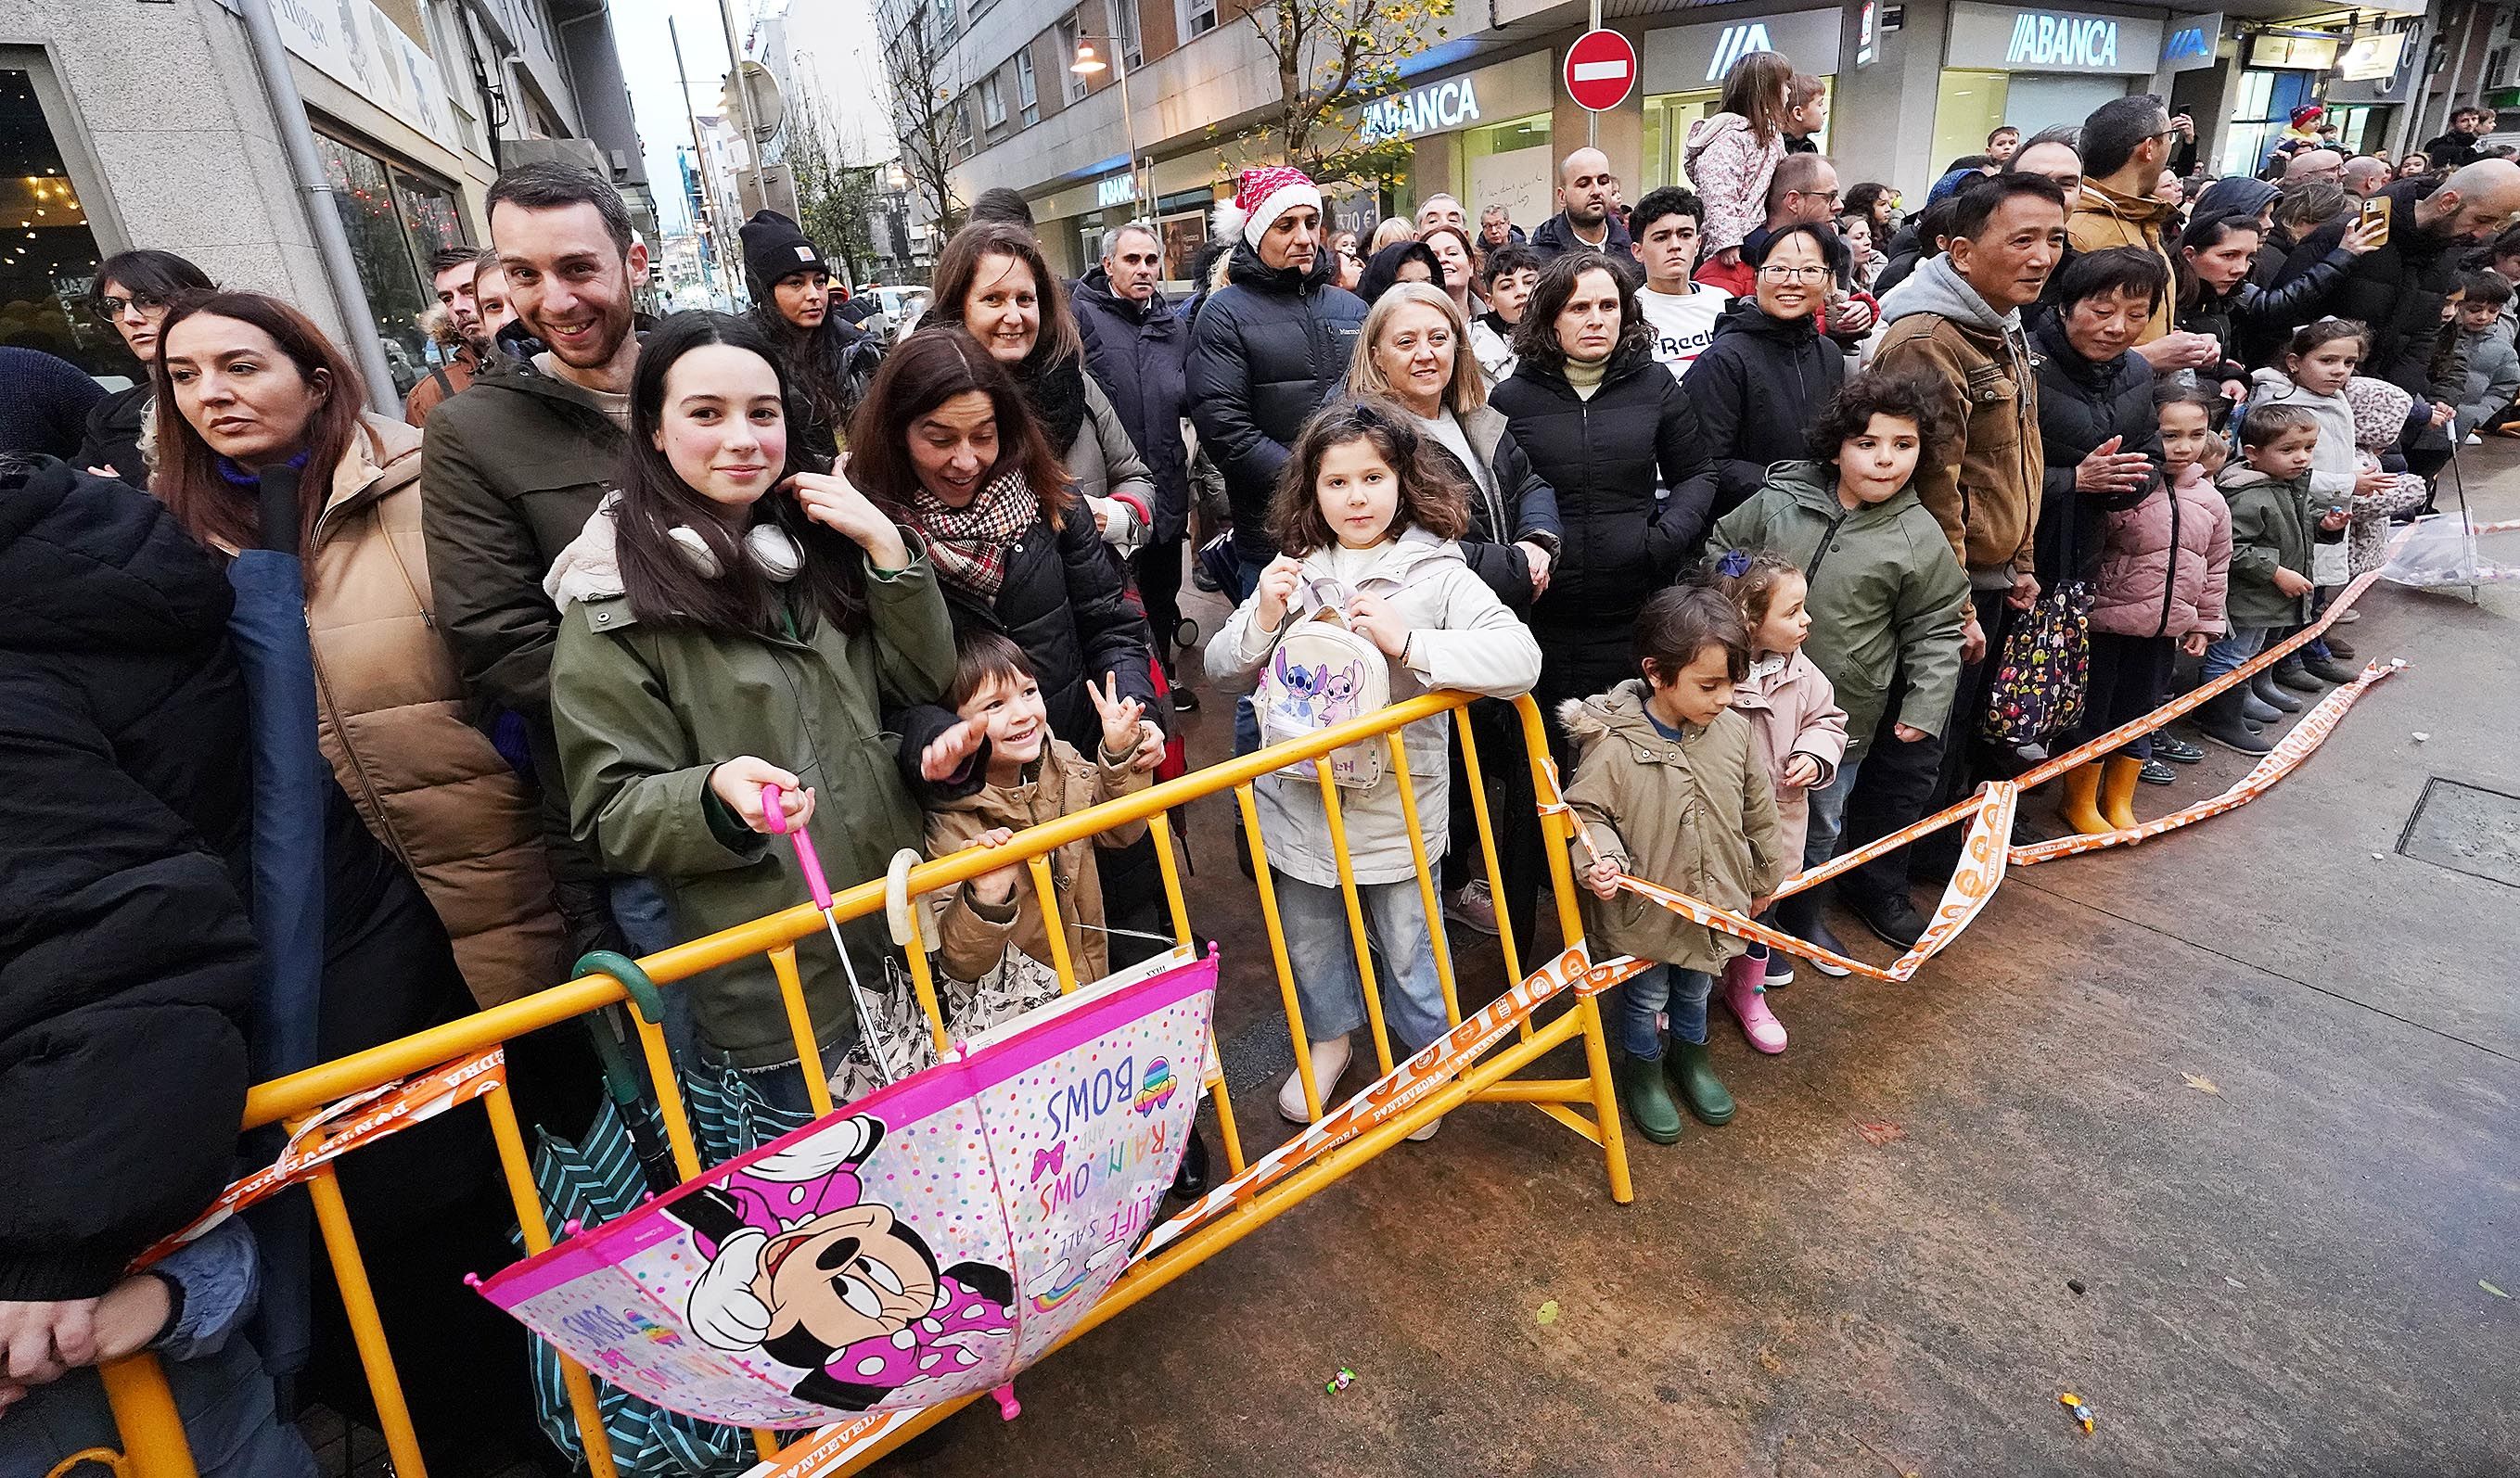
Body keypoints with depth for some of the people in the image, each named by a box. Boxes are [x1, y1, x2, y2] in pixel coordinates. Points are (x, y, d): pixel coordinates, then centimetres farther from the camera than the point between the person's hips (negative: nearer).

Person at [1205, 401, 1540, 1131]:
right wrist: (1264, 619, -16)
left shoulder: (1436, 573, -11)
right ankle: (1328, 1038, 50)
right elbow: (1223, 672, 2)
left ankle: (1425, 1056, 45)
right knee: (1310, 940, 22)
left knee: (1408, 946, 16)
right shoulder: (1293, 571, -1)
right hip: (1301, 802, 3)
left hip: (1397, 805, -3)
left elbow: (1521, 661, -23)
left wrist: (1406, 642, -30)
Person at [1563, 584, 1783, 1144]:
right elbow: (1586, 813, -16)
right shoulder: (1612, 745, -27)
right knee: (1647, 997, 18)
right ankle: (1642, 1070, 45)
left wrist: (1765, 876, 15)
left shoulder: (1734, 730, -11)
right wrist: (1599, 861, -35)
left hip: (1714, 902, 5)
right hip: (1644, 911, -4)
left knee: (1695, 989, 27)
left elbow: (1758, 808, 4)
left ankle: (1691, 1056, 55)